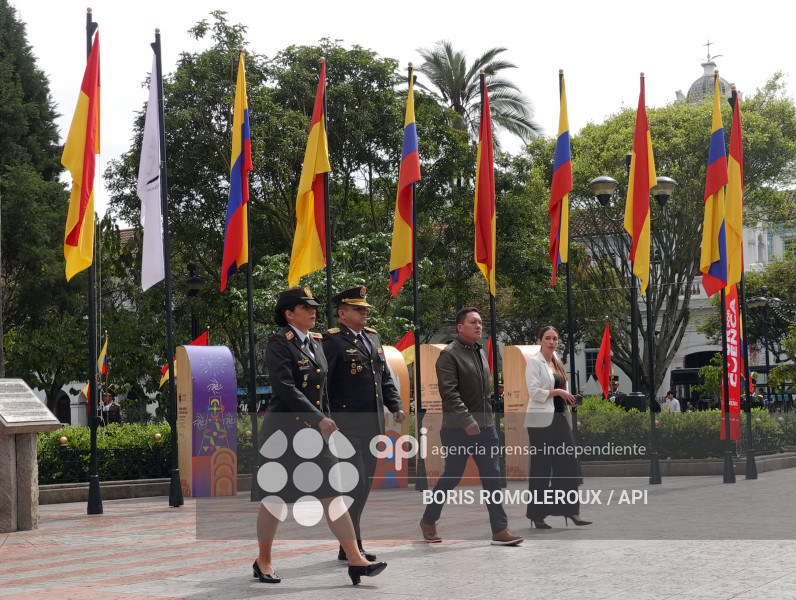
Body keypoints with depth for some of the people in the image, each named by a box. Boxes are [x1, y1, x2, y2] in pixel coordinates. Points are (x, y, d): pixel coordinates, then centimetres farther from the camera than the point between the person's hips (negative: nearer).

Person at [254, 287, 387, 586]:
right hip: (284, 429, -7)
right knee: (275, 496, 4)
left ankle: (356, 561, -2)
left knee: (333, 494, 1)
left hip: (314, 430, 7)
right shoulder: (279, 344, -11)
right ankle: (263, 562, 18)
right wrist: (320, 419, -24)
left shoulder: (316, 342, 13)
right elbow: (287, 389, -21)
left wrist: (327, 422, 15)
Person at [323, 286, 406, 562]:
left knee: (364, 486, 11)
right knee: (354, 484, -10)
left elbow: (385, 376, 23)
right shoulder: (332, 340, -7)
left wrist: (395, 405, 10)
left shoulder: (373, 337, 17)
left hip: (373, 425, 8)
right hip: (347, 425, -8)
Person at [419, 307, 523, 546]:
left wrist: (488, 417, 17)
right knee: (451, 477, 3)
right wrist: (467, 420, -25)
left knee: (492, 478, 1)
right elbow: (449, 392, -19)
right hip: (458, 429, -7)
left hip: (485, 427, 7)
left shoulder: (481, 353, 15)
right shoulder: (449, 354, -10)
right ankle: (428, 521, 21)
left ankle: (500, 530, 0)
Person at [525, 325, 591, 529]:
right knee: (541, 467, -2)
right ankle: (537, 515, 6)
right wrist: (558, 392, -16)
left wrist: (570, 399, 5)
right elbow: (534, 392, -14)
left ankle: (571, 511, 2)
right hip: (542, 420, -7)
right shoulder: (534, 362, -5)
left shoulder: (557, 363, 17)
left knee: (568, 463, 0)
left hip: (560, 418, 7)